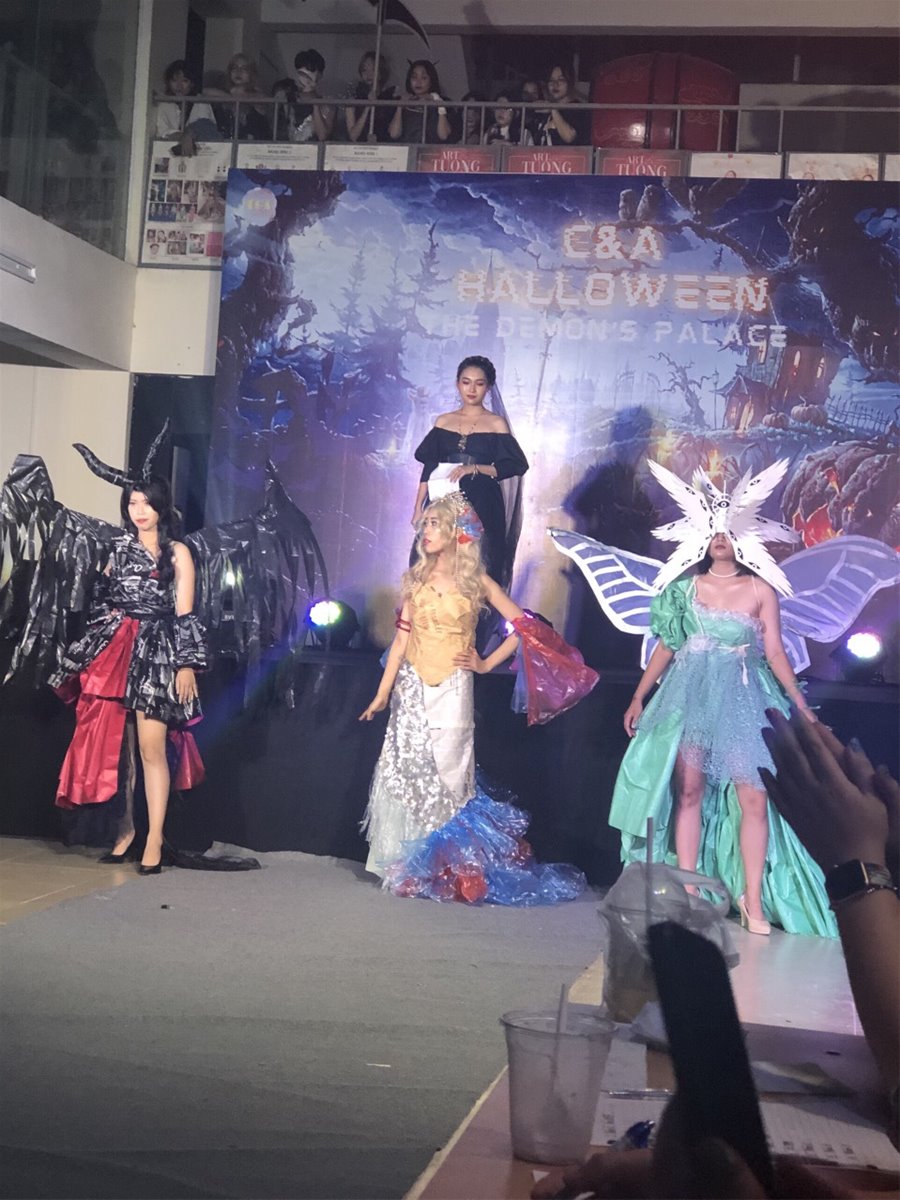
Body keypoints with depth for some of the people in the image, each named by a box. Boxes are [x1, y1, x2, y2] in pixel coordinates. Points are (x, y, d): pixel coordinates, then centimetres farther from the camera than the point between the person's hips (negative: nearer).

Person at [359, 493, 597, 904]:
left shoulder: (475, 581, -1)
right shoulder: (415, 578, 6)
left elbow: (523, 626, 2)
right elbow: (401, 637, 4)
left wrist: (486, 664, -1)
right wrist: (383, 692, -1)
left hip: (450, 690, -3)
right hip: (411, 688, 3)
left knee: (446, 776, -2)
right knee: (406, 772, 2)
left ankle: (446, 870, 9)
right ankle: (408, 867, 13)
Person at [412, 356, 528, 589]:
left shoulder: (496, 423, 4)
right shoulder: (444, 421, 12)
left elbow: (514, 465, -5)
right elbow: (429, 468, 10)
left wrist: (474, 468, -15)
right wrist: (418, 507, 3)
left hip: (482, 506, -3)